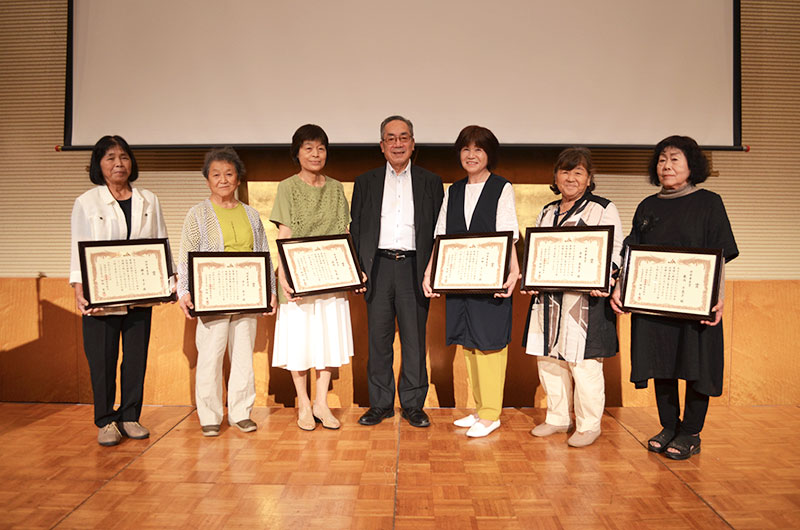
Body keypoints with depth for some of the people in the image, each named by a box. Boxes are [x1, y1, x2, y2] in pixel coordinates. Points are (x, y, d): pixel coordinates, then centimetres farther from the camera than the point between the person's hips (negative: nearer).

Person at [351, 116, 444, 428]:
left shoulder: (431, 183, 10)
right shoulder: (366, 182, 12)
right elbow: (356, 229, 10)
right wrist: (358, 269, 0)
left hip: (414, 268, -1)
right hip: (378, 266, 1)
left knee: (414, 339, 4)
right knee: (379, 338, 5)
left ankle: (413, 405, 16)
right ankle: (380, 404, 18)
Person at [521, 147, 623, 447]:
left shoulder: (604, 209, 1)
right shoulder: (547, 212, 18)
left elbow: (616, 251, -4)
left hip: (585, 299, -6)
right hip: (548, 299, 6)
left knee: (584, 364, -3)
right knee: (548, 360, 12)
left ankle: (589, 425, 15)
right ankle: (557, 418, 28)